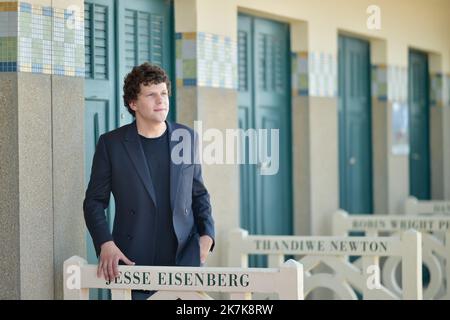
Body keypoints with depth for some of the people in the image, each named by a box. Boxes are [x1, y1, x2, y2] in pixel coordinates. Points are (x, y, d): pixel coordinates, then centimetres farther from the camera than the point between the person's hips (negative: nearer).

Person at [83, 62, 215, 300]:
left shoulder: (187, 138, 8)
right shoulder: (111, 144, 1)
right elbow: (94, 201, 4)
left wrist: (207, 234, 2)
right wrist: (105, 244, -11)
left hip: (184, 258, 1)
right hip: (133, 262, -1)